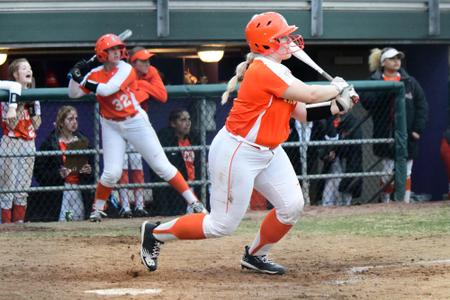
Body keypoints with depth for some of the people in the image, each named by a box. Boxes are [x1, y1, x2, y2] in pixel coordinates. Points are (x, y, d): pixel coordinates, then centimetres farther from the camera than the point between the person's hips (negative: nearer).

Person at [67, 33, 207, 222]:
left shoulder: (126, 70, -12)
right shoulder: (95, 74, -1)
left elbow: (106, 89, -24)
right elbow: (73, 94, 2)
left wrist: (82, 79, -16)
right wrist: (76, 76, -13)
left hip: (136, 122, -2)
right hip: (111, 127, 2)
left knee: (162, 166, -3)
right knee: (112, 172, -10)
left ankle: (193, 201, 0)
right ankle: (97, 209, 13)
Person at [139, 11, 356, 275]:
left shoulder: (276, 71, 9)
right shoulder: (265, 70, -22)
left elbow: (302, 112, 10)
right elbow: (309, 95, -23)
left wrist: (336, 106, -1)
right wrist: (338, 88, -6)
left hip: (268, 152, 10)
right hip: (237, 154, -10)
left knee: (292, 206, -2)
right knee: (223, 225, -4)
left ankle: (256, 256, 19)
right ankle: (156, 233, 12)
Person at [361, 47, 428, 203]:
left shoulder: (410, 82, 9)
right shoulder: (374, 82, 3)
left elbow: (422, 105, 7)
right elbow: (366, 102, -13)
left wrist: (418, 128, -4)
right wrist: (388, 91, -21)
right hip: (386, 136, -2)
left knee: (406, 173, 5)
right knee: (388, 173, -2)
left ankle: (406, 203, 10)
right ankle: (385, 203, 8)